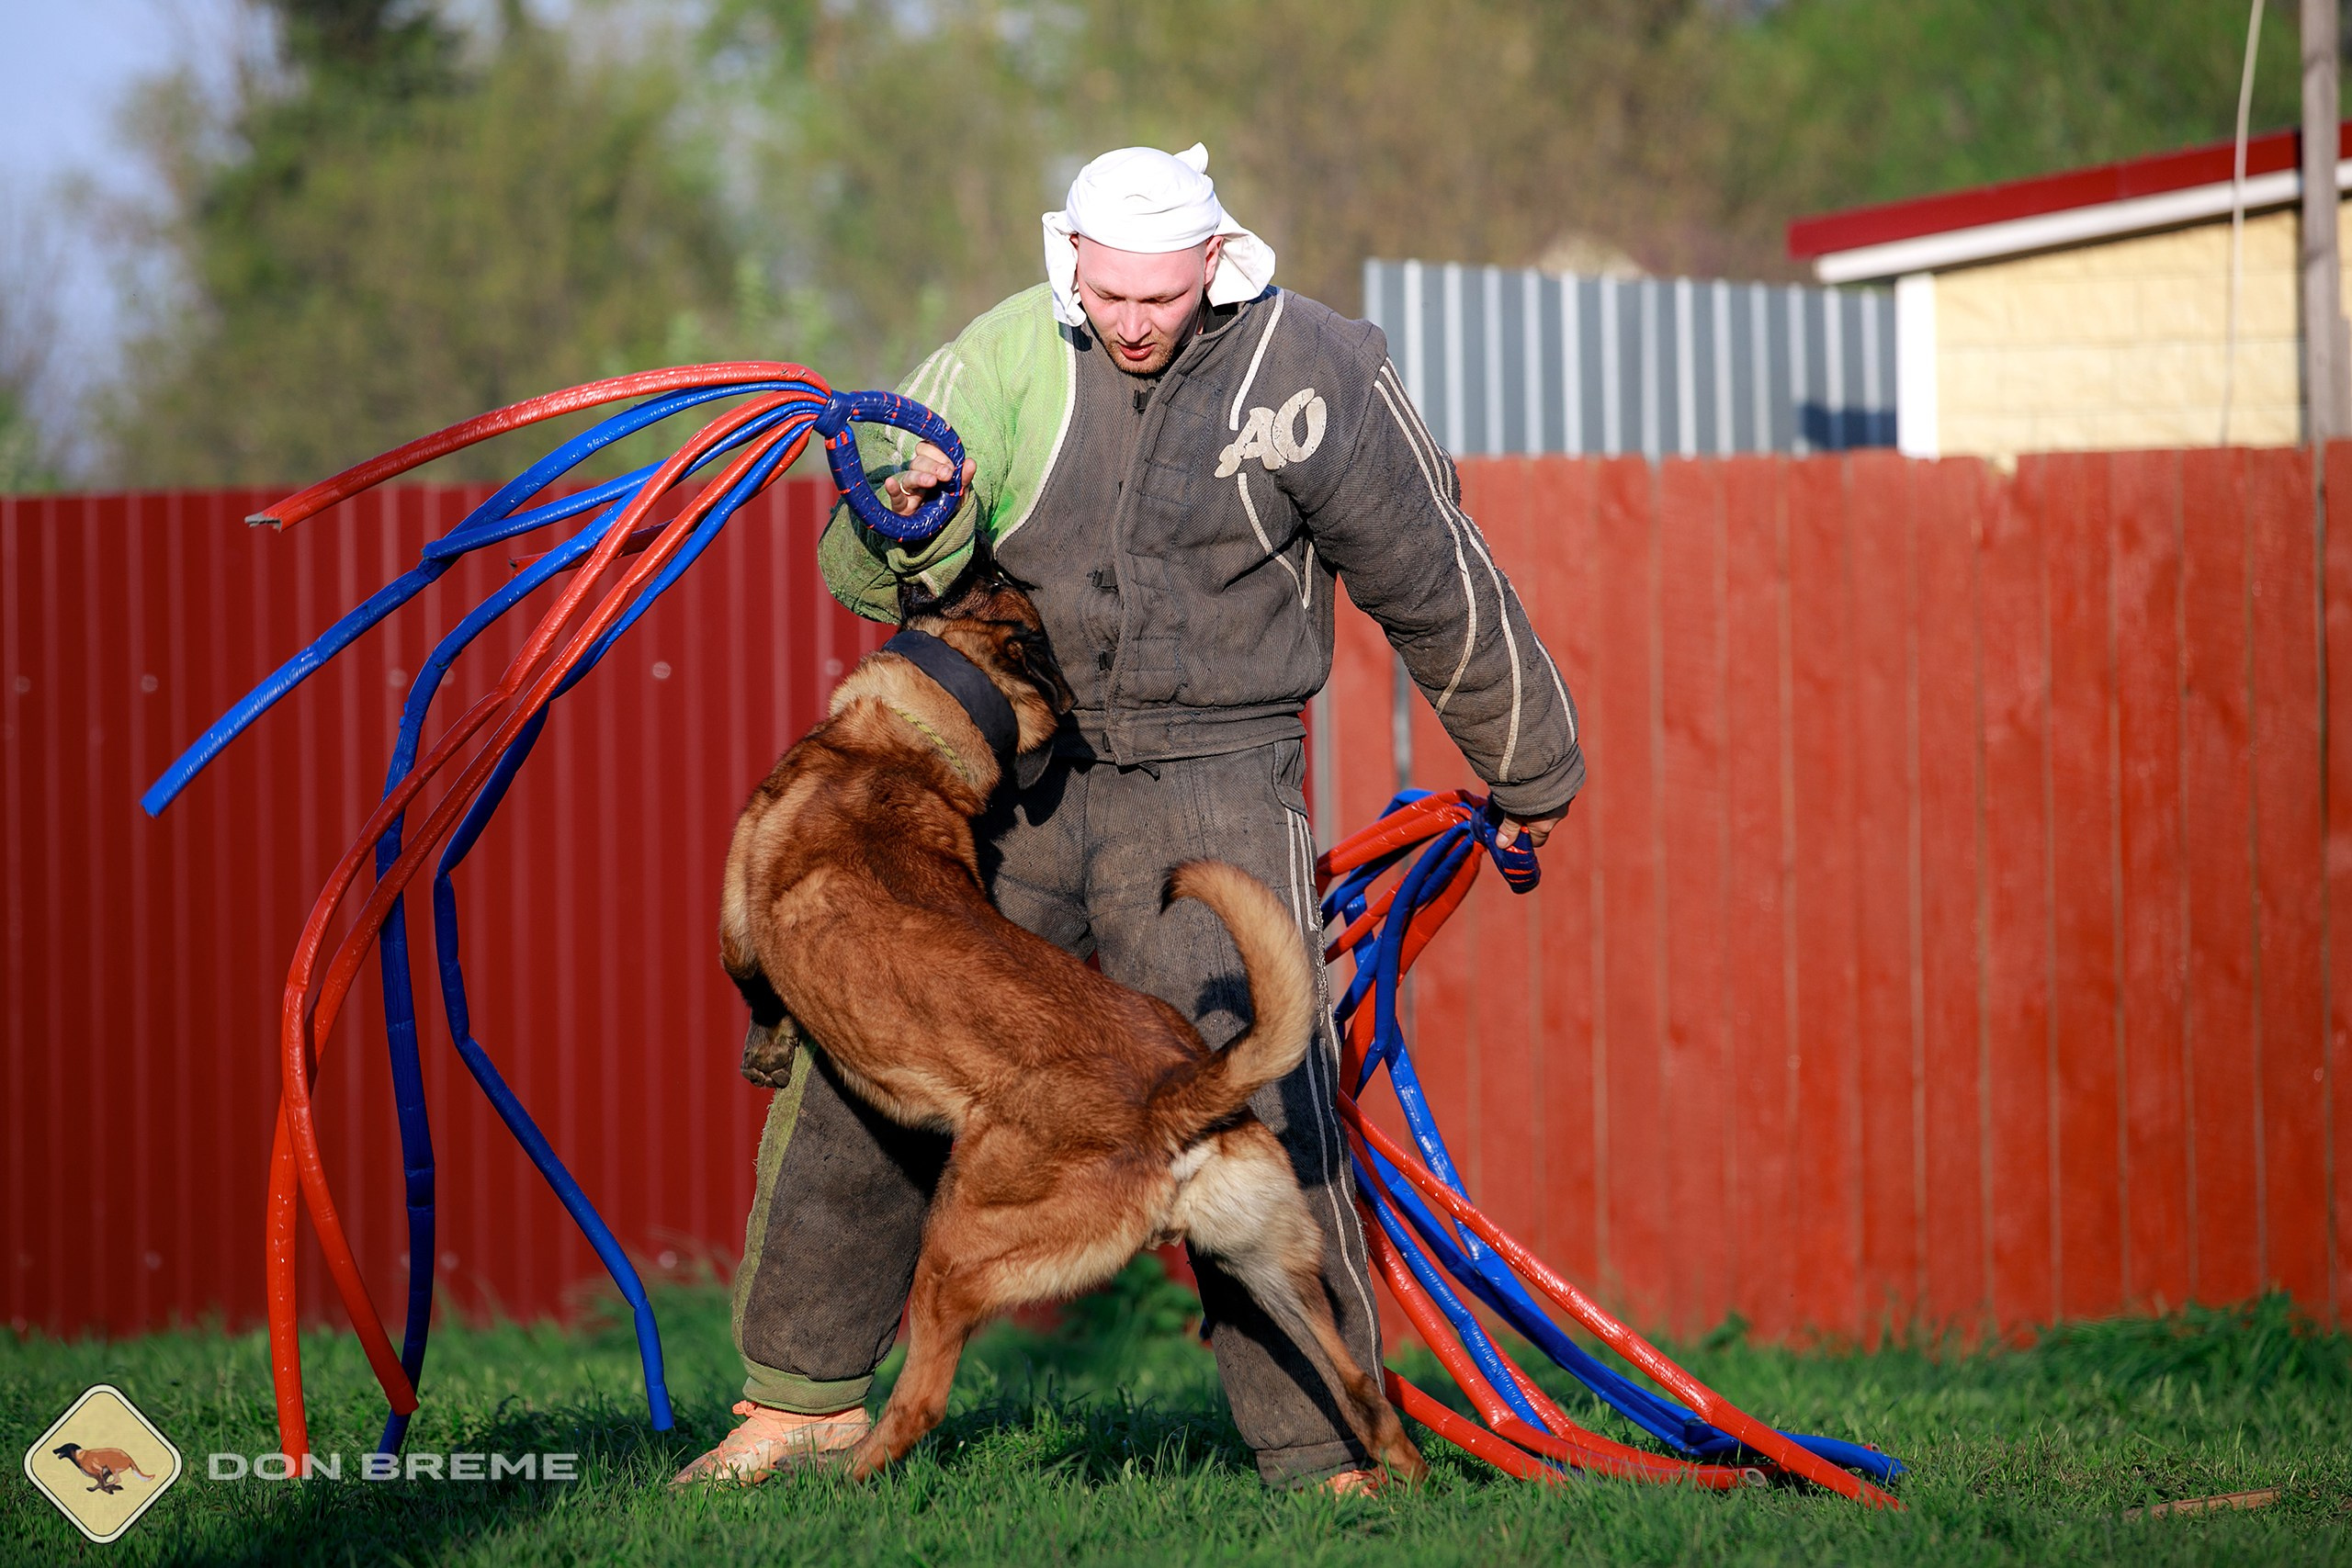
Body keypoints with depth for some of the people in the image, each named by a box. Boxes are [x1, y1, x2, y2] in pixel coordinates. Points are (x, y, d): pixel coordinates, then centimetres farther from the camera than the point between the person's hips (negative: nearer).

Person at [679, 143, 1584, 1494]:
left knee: (1253, 1118, -14)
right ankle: (807, 1397, 20)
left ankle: (1326, 1458, -7)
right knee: (855, 1062, 5)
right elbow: (868, 580, -1)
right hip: (1014, 774, 4)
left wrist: (1530, 770, 14)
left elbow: (1439, 592, 3)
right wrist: (907, 521, -25)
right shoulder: (1009, 357, -3)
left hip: (1211, 787, -4)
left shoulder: (1312, 375, -9)